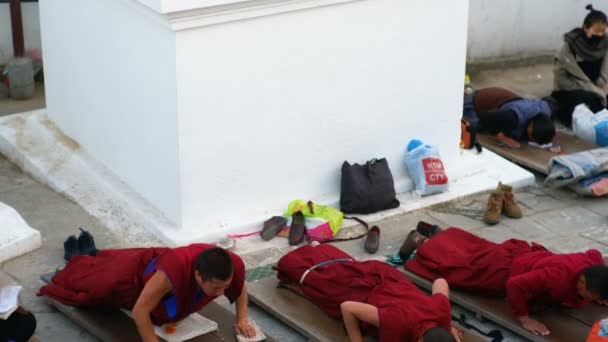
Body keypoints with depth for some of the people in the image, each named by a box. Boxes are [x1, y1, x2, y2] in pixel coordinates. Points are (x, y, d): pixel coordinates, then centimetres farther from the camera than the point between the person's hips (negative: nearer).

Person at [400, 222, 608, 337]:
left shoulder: (591, 263, -23)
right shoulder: (558, 276, -47)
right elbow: (515, 285, -45)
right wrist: (524, 318, -37)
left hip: (526, 255, 7)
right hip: (504, 268, -7)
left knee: (477, 249, 31)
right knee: (456, 263, 16)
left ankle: (435, 233, 51)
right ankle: (420, 242, 39)